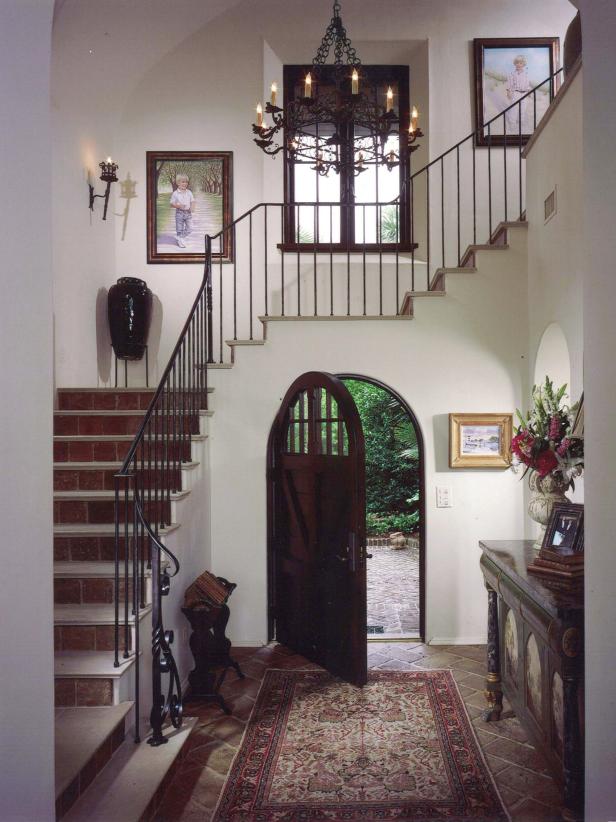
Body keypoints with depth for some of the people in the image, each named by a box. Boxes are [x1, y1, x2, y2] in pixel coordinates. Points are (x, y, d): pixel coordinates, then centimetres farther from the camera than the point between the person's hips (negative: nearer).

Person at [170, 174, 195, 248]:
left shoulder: (189, 192, 3)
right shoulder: (175, 193, -5)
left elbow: (193, 201, 7)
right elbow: (172, 204, -3)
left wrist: (192, 207, -15)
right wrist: (178, 206, -21)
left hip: (188, 212, 3)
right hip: (179, 212, -3)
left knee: (189, 229, 3)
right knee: (179, 229, 1)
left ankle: (180, 238, 26)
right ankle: (181, 242, 17)